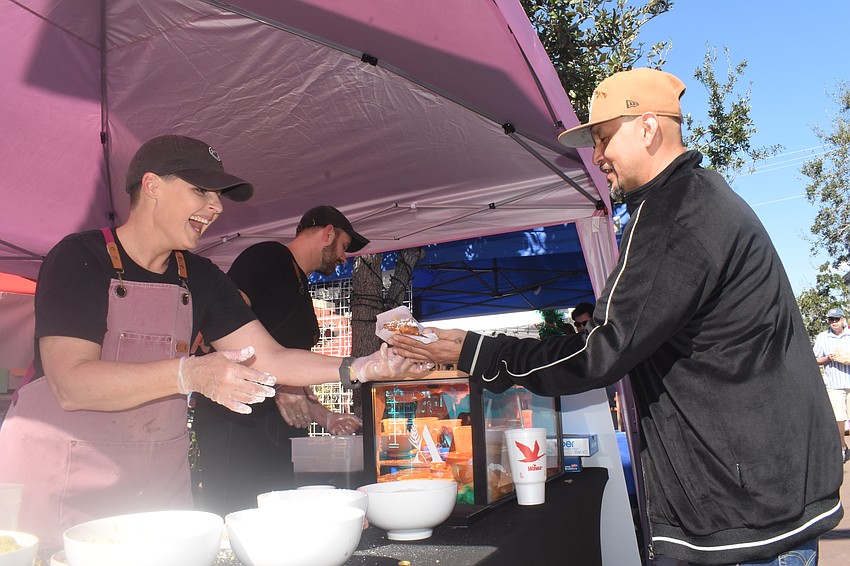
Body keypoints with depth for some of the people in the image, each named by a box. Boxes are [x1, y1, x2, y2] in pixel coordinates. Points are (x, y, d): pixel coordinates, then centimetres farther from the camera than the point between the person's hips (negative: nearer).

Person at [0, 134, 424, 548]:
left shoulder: (200, 277, 5)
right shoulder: (79, 258, -12)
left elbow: (269, 357, 0)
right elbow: (71, 383, -22)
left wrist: (358, 368, -13)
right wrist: (190, 374, -35)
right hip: (59, 482, -4)